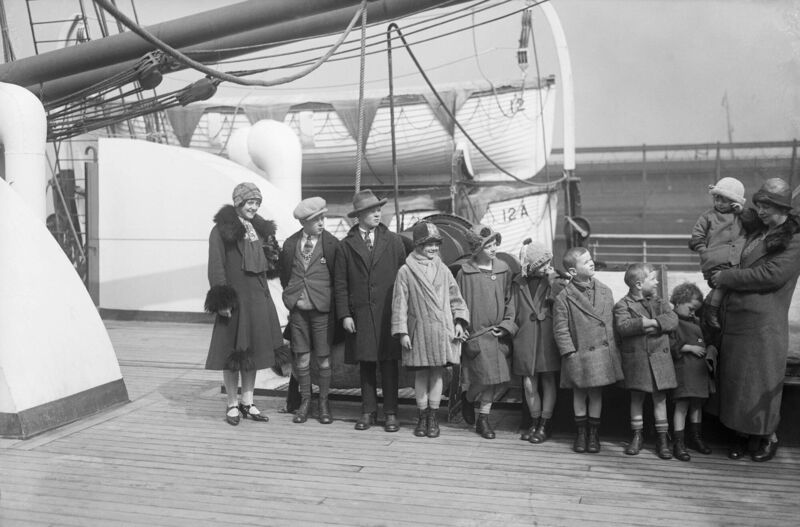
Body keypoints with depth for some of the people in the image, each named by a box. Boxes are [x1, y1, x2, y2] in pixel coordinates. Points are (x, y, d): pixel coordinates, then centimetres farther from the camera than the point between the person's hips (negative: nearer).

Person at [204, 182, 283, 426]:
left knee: (252, 351, 11)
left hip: (258, 299, 6)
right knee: (233, 353, 2)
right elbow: (216, 267, -12)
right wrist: (221, 300, -17)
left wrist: (272, 256, 2)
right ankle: (232, 405, 13)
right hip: (234, 298, -6)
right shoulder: (222, 230, -7)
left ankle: (248, 403, 21)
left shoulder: (260, 229, 14)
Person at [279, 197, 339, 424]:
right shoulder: (290, 244, 5)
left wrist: (332, 302, 3)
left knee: (323, 357, 3)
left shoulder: (332, 244, -4)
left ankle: (324, 402, 16)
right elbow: (284, 276, 16)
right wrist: (292, 297, 11)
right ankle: (305, 401, 19)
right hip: (298, 308, 2)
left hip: (322, 308, -2)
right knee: (301, 356, 6)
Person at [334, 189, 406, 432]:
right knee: (365, 363, 6)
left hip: (388, 312, 0)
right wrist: (344, 314, -4)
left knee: (389, 363, 0)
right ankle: (368, 412, 16)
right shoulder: (346, 245, 5)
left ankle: (391, 413, 8)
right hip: (360, 313, 1)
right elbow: (340, 283, 4)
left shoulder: (393, 241, 7)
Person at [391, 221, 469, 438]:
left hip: (442, 331, 2)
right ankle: (422, 416, 20)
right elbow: (400, 303, -2)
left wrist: (459, 321, 2)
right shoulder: (406, 271, -2)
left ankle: (433, 416, 18)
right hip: (419, 332, -2)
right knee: (421, 374, 6)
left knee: (437, 373, 7)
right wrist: (402, 331, -6)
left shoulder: (443, 270, 7)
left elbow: (455, 297, 12)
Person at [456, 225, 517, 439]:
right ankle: (466, 400, 24)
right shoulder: (465, 273, -6)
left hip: (498, 334, 4)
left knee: (496, 379, 4)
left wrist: (507, 324, 0)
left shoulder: (504, 270, 4)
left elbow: (508, 301, 12)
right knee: (484, 378, -7)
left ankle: (483, 418, 21)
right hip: (476, 334, -4)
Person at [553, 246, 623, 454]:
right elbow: (560, 329, -8)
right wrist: (570, 352, -12)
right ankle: (580, 432, 25)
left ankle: (594, 433, 25)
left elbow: (611, 322, 10)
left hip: (602, 353, 3)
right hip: (579, 354, -3)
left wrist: (613, 347, 7)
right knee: (579, 393, 9)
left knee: (596, 393, 11)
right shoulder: (564, 297, -10)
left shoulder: (605, 291, 3)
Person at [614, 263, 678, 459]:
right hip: (636, 359, -2)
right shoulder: (623, 305, -4)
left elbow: (673, 320, -6)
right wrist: (642, 323, -25)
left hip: (660, 359, 3)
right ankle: (637, 436, 21)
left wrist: (655, 322, -18)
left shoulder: (660, 303, 9)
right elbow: (622, 326, -19)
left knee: (660, 398, 6)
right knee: (636, 398, 8)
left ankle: (662, 438, 15)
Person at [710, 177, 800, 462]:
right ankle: (740, 433, 23)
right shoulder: (757, 232, 15)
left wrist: (726, 277, -12)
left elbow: (771, 275, -18)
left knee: (762, 381, 2)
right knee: (734, 378, 10)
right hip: (735, 317, 7)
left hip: (764, 321, -6)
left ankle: (768, 437, 20)